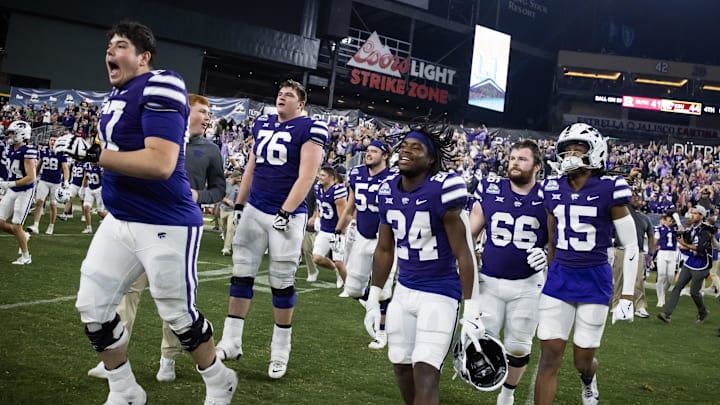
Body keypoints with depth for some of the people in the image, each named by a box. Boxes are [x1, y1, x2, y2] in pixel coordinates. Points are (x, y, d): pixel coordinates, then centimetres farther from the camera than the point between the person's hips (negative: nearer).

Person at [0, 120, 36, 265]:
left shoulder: (27, 151, -20)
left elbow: (30, 177, -23)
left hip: (25, 192, -8)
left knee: (16, 226, -4)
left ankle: (26, 256, 13)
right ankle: (23, 236, 29)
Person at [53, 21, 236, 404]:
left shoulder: (160, 89, -18)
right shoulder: (117, 94, 12)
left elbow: (161, 164, -28)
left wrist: (91, 153, -25)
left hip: (165, 226, -9)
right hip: (119, 222, 9)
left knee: (179, 314, 4)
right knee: (92, 306, 7)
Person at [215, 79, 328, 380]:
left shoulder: (309, 129, -8)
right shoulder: (262, 125, 12)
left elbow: (306, 176, -14)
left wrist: (286, 213, -19)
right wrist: (239, 205, 15)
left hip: (287, 215, -6)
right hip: (254, 211, 6)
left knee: (282, 283, 1)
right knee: (241, 274, 6)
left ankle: (280, 352, 12)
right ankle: (231, 343, 13)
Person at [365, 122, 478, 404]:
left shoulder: (442, 190, -19)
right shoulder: (388, 191, 2)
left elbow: (462, 253, -15)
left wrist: (471, 308, -15)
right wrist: (373, 299, 15)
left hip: (439, 294, -7)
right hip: (403, 291, 7)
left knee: (425, 374, -12)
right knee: (401, 366, 15)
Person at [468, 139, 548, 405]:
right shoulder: (490, 189, -1)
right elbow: (470, 234, 5)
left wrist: (547, 254, -13)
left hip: (527, 285, 0)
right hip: (489, 282, 0)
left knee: (518, 347, 9)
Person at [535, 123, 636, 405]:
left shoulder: (608, 190, -11)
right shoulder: (553, 189, 2)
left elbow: (631, 247, -6)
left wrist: (627, 297, -9)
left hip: (594, 280, -3)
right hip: (559, 277, 3)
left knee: (583, 360, 8)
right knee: (549, 357, -3)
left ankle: (589, 380, 44)